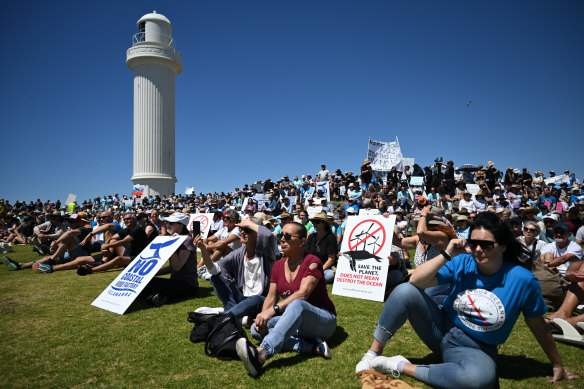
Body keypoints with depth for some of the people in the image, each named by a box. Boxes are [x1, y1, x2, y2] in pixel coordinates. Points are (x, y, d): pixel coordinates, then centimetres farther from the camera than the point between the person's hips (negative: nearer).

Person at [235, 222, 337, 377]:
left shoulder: (312, 262, -13)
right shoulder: (278, 266, 7)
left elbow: (302, 294, -27)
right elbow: (271, 296, 2)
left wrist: (273, 310, -37)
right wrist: (262, 317, -19)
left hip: (324, 321, -6)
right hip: (294, 322, 7)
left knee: (297, 305, -38)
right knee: (256, 329, -16)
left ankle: (260, 354, -55)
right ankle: (311, 347, -26)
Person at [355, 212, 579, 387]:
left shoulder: (522, 280, -12)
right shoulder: (462, 263, -9)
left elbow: (539, 327, 2)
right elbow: (416, 281, -17)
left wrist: (558, 366, 11)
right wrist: (447, 255, -23)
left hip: (476, 349, -1)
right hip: (441, 329, 2)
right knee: (405, 291, -22)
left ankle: (403, 367, -21)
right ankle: (374, 353, -10)